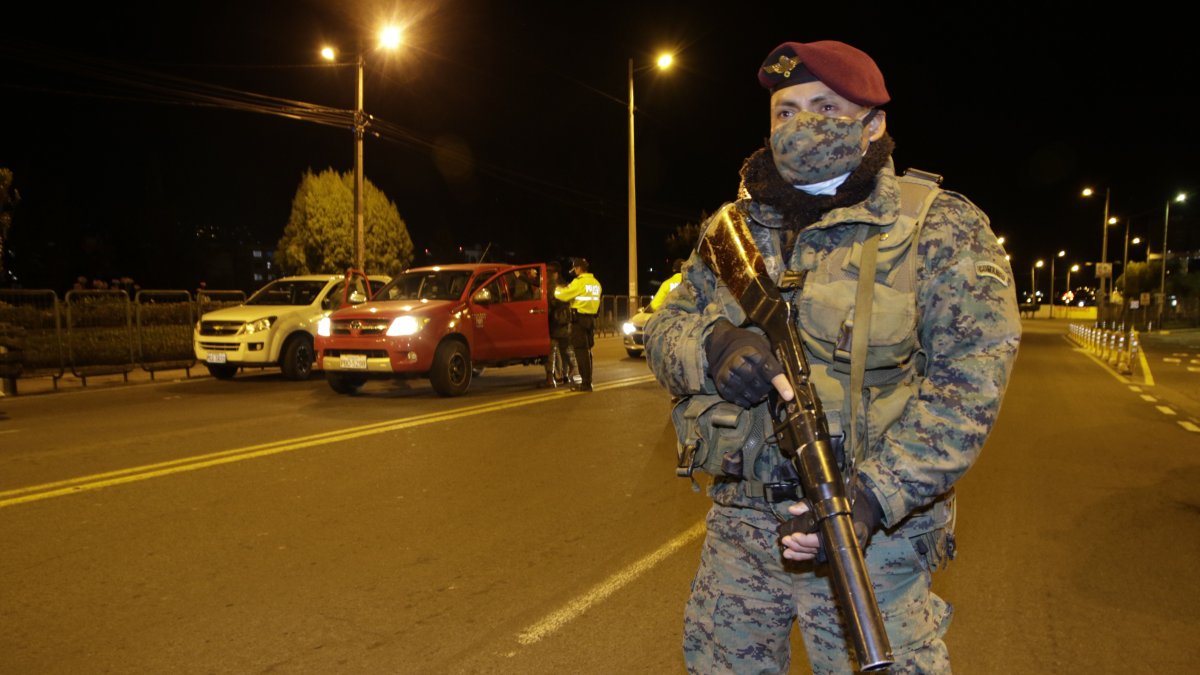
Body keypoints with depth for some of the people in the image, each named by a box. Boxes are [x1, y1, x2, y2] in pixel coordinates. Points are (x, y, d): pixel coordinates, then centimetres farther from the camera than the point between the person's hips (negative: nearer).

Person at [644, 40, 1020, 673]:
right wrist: (710, 347, -20)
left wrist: (873, 497, -25)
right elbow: (663, 329, 5)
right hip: (739, 523, 5)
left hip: (871, 532, -4)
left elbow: (969, 380, -14)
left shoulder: (939, 229, -7)